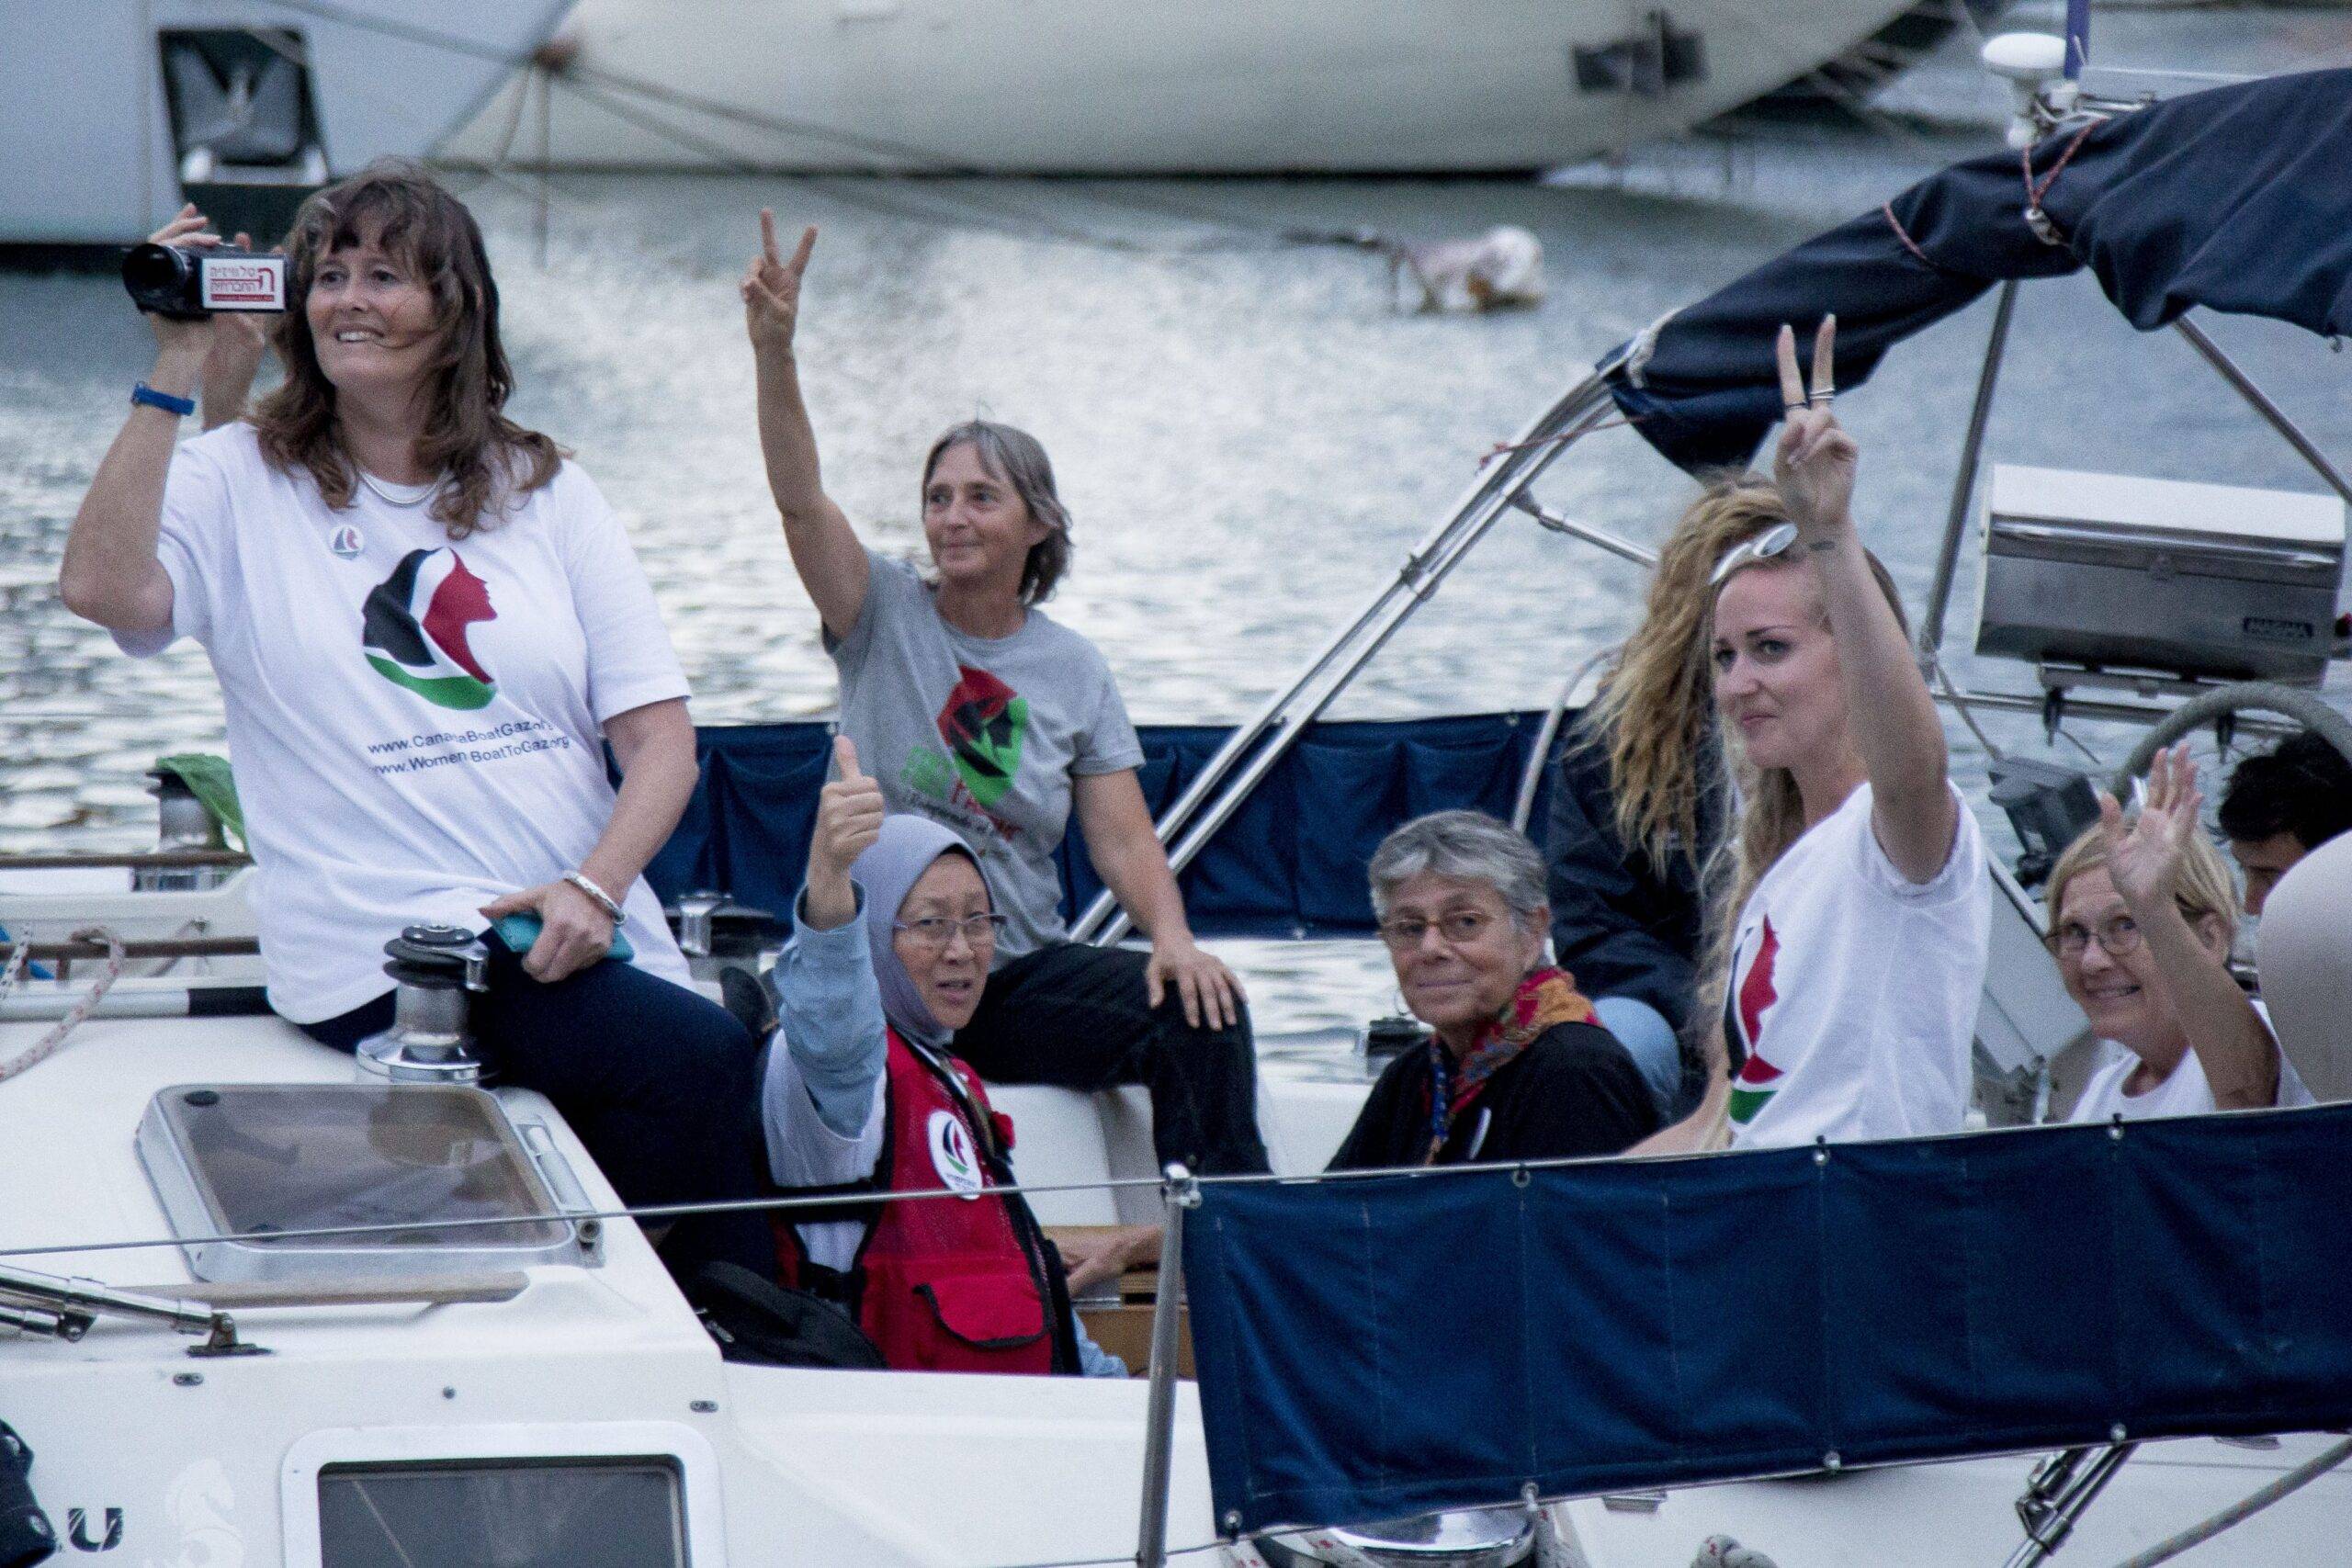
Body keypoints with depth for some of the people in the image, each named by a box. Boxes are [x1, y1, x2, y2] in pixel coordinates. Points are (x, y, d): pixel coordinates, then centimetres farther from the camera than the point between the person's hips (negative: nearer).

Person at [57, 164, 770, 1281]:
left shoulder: (544, 493, 16)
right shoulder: (240, 482, 9)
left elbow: (661, 734, 9)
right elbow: (103, 589, -13)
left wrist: (593, 888, -10)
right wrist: (172, 379, -10)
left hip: (584, 940, 4)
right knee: (704, 1063, -27)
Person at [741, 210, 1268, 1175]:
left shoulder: (1073, 671, 10)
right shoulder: (886, 616, 5)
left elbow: (1123, 840, 4)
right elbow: (799, 499, -12)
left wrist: (1172, 937, -17)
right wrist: (774, 352, -27)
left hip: (1021, 977, 2)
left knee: (1203, 1016, -23)